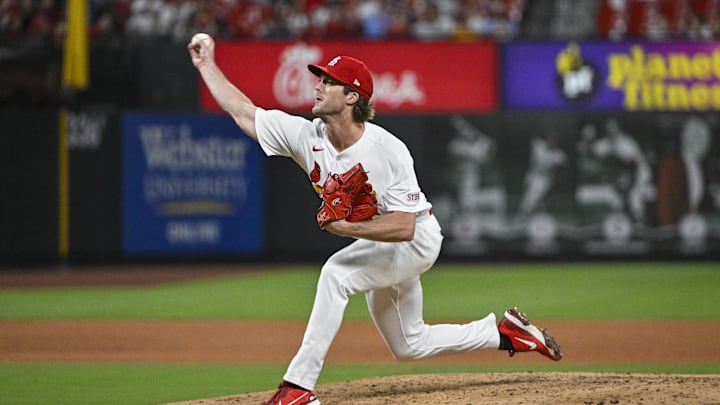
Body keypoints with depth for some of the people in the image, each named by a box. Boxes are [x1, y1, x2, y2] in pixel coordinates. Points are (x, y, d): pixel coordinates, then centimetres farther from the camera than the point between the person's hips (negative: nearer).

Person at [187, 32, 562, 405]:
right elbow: (243, 112, -7)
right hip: (380, 249, 8)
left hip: (416, 239, -8)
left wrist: (347, 227, -43)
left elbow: (404, 227, -33)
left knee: (336, 272, -33)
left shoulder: (387, 151, -30)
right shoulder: (308, 136, -13)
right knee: (409, 345, 19)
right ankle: (506, 333, 35)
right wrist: (206, 65, -8)